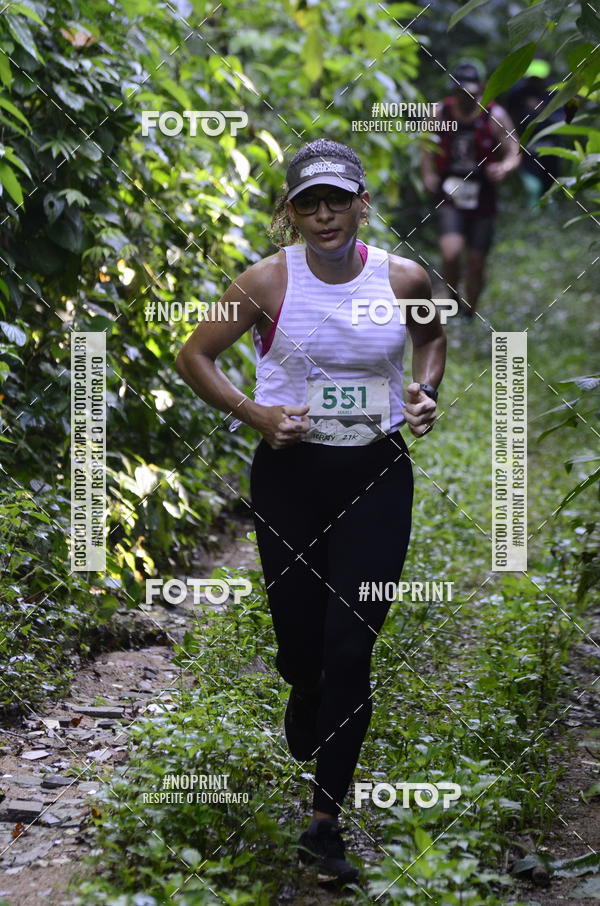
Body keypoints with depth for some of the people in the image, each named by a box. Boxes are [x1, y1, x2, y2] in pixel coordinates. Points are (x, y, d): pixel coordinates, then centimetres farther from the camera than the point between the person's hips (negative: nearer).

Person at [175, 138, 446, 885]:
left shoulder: (403, 279, -3)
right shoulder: (269, 281, -8)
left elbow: (433, 335, 19)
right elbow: (193, 356, 1)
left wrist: (426, 390, 0)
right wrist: (252, 414, -12)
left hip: (376, 476, 0)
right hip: (290, 474, 0)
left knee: (351, 648, -6)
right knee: (301, 647, 6)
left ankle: (325, 822, 4)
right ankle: (305, 696, 48)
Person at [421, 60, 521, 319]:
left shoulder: (494, 116, -5)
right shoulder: (440, 113, 1)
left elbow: (514, 151, -5)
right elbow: (428, 149, 12)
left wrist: (504, 167, -28)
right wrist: (428, 174, -7)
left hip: (482, 198, 0)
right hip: (449, 195, 0)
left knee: (476, 262, 6)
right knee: (450, 252, -22)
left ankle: (469, 313, 28)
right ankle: (454, 299, 5)